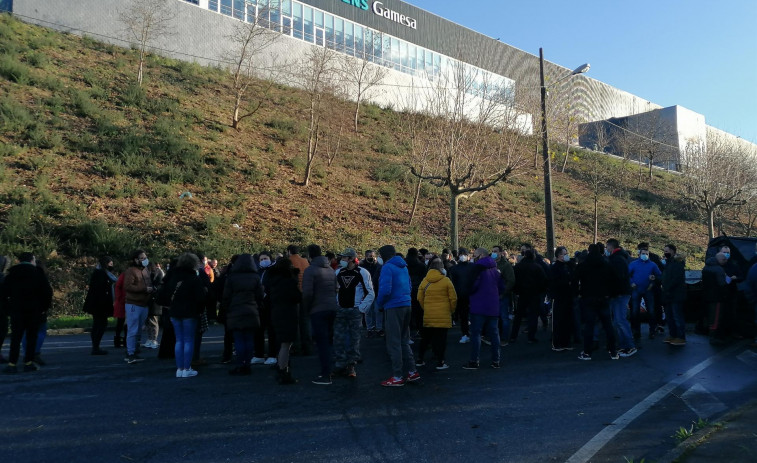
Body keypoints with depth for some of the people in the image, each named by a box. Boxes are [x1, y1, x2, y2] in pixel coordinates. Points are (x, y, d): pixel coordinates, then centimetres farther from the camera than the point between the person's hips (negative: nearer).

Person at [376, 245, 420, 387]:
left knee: (394, 343, -1)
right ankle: (412, 371, 21)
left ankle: (398, 377, 4)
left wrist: (380, 303, -4)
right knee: (404, 341, 18)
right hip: (406, 305, 8)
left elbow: (385, 290, -22)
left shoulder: (387, 267, -12)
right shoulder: (403, 267, 14)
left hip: (393, 308, -8)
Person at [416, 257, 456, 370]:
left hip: (428, 315, 3)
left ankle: (419, 359, 22)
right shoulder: (446, 281, -7)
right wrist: (451, 310, 10)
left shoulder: (424, 281, 2)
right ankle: (440, 362, 6)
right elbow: (453, 298, -5)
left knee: (425, 338, 15)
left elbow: (419, 298, 6)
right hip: (443, 315, -3)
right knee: (441, 339, 4)